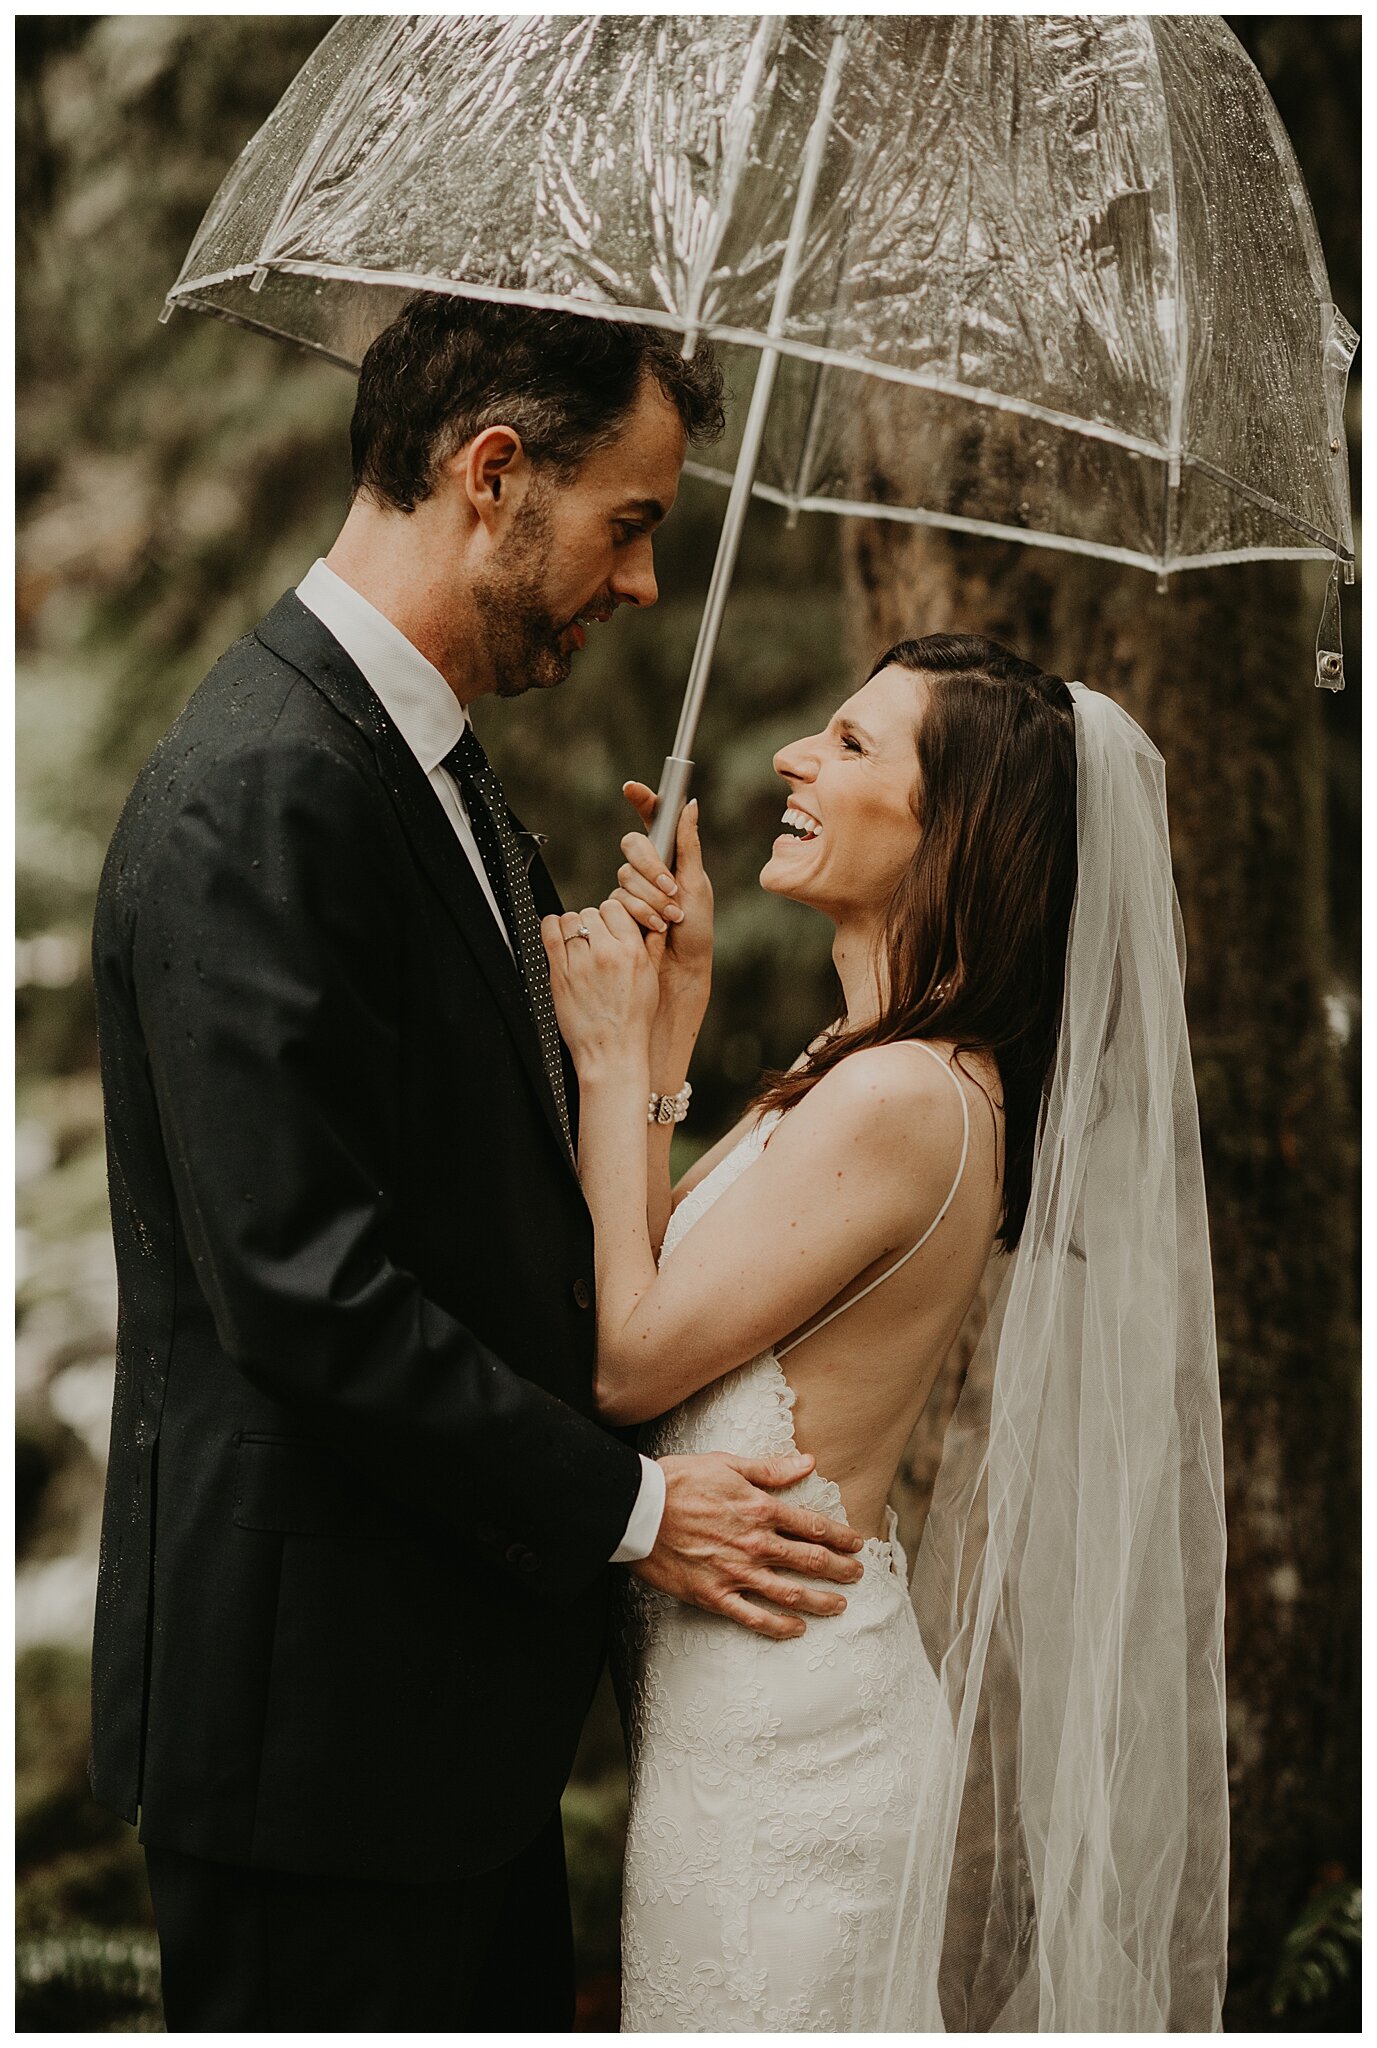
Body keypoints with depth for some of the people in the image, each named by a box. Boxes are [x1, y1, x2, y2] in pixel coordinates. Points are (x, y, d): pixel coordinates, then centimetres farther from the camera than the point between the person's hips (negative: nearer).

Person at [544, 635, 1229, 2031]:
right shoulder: (879, 1066, 7)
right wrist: (670, 1014, 3)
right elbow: (662, 1280, 6)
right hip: (764, 1690, 9)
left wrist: (612, 1058, -12)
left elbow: (632, 1359, -19)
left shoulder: (900, 1098, -24)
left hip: (774, 1715, -9)